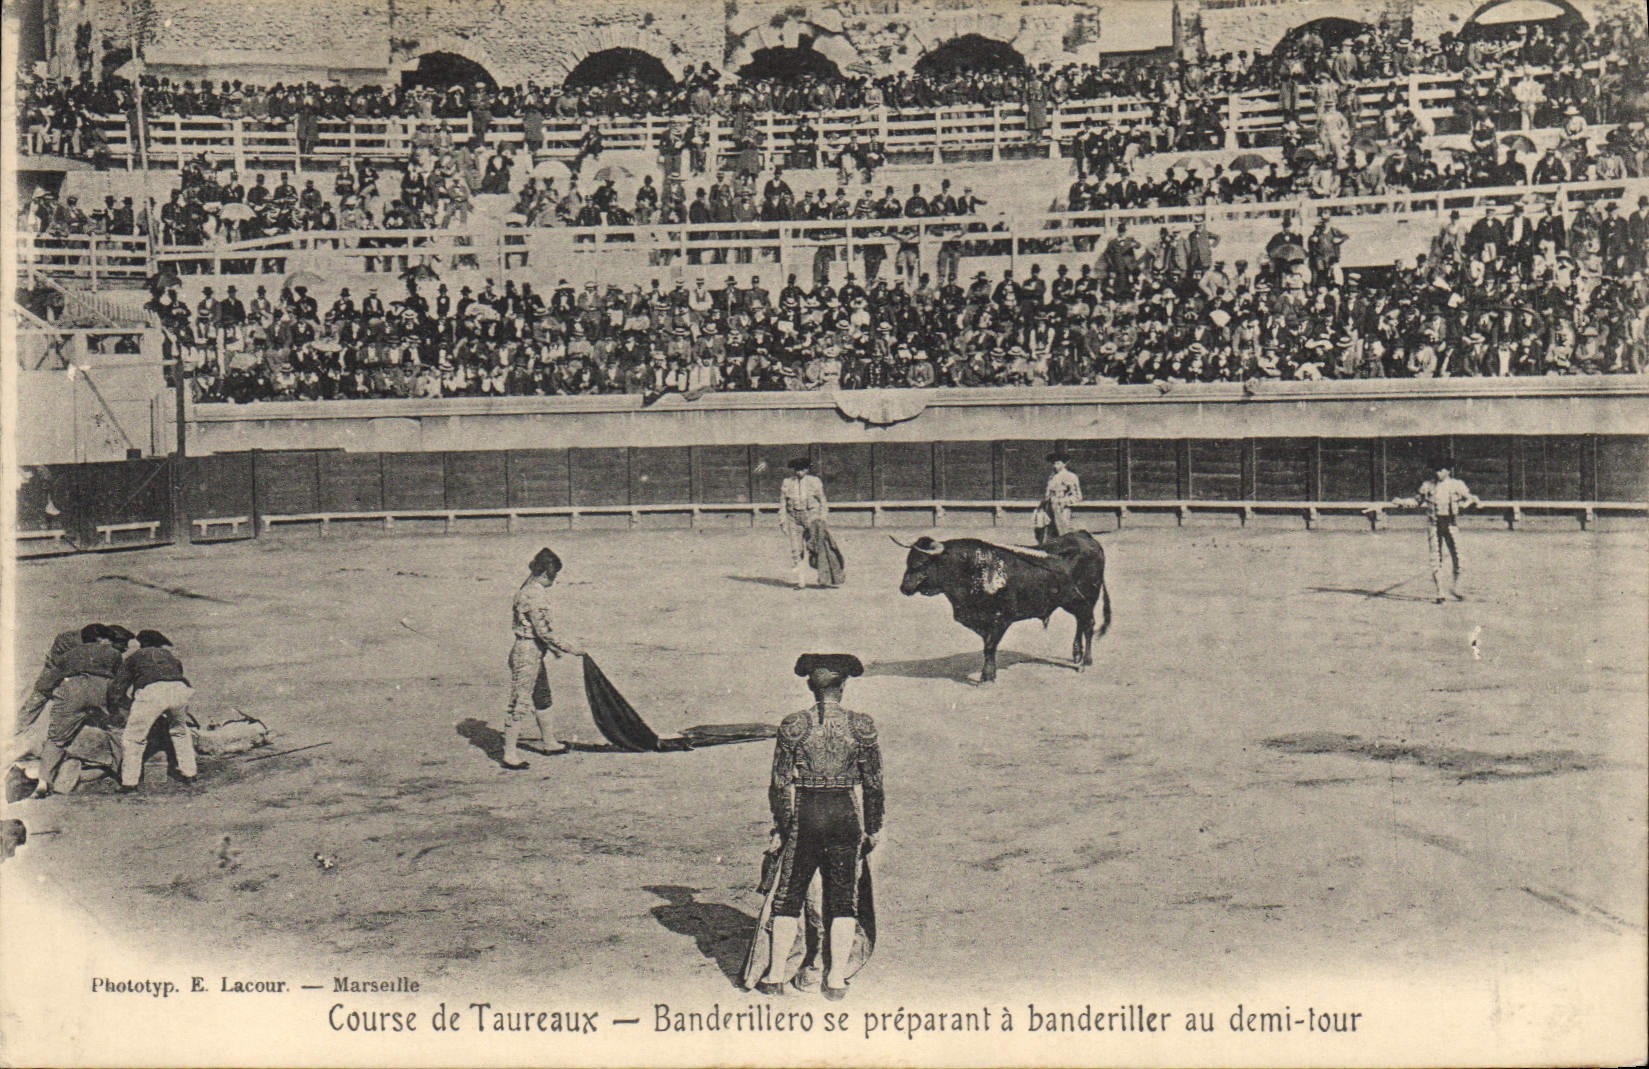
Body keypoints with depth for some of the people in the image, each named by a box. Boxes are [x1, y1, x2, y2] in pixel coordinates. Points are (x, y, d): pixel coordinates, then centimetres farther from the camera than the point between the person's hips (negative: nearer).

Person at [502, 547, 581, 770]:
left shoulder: (530, 589, 10)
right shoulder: (535, 594, -21)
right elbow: (543, 631, -23)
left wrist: (551, 646, 24)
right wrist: (568, 649, -16)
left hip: (534, 653, 11)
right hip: (527, 653, -11)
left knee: (542, 698, 21)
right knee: (520, 703, -4)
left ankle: (549, 742, 36)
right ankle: (509, 753, 1)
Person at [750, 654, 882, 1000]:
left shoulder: (793, 725, -6)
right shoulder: (861, 726, -5)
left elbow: (780, 783, -4)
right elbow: (873, 783, -1)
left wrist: (780, 829, 6)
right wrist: (873, 828, 9)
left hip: (804, 814, 0)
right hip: (846, 815, 1)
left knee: (788, 896, 12)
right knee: (843, 899, 11)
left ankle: (776, 976, 16)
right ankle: (837, 980, 13)